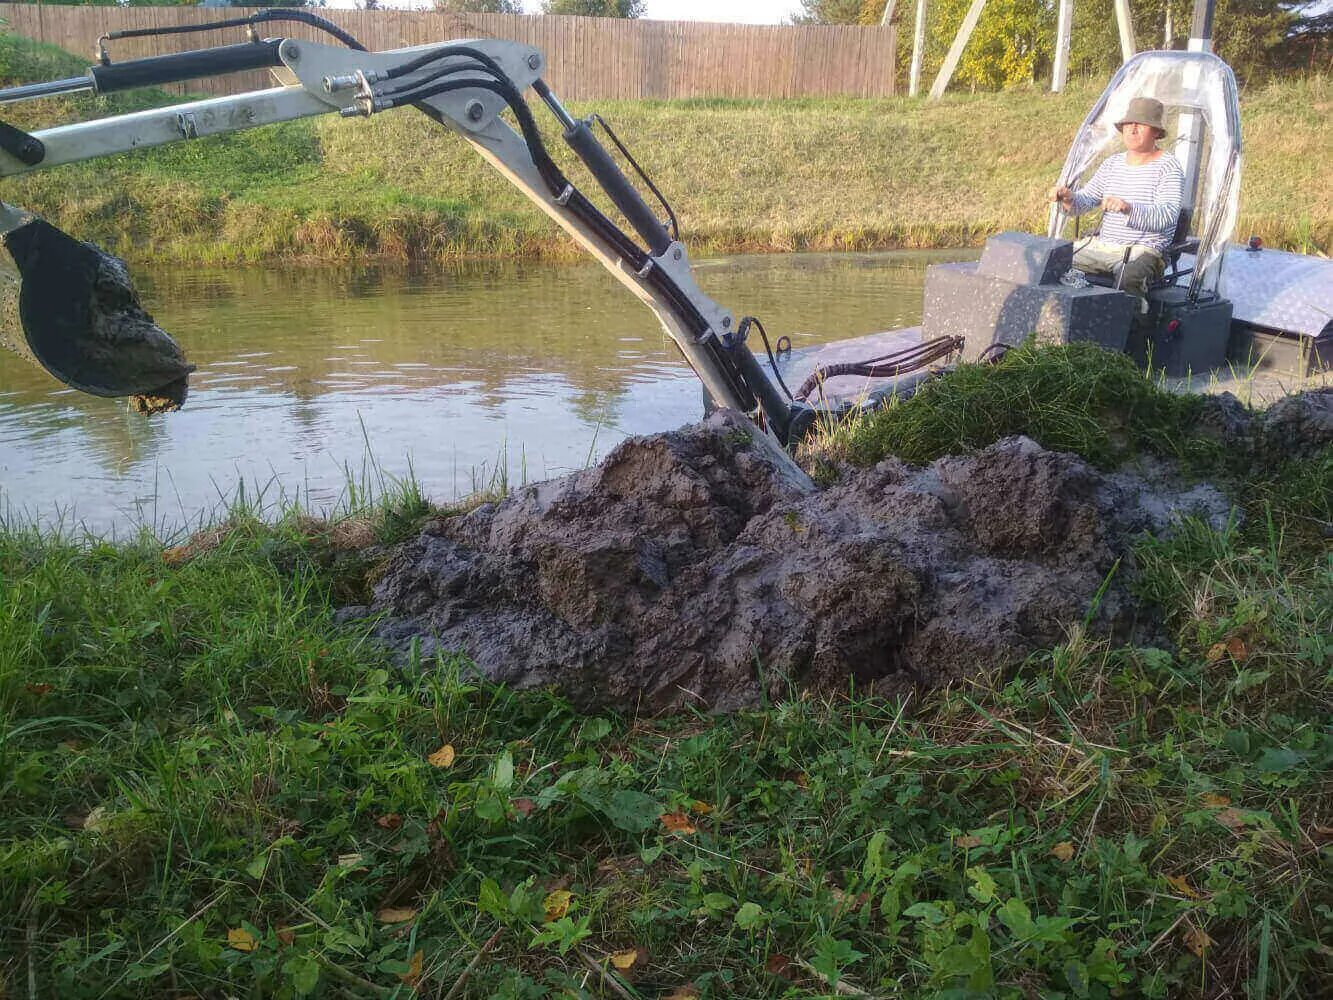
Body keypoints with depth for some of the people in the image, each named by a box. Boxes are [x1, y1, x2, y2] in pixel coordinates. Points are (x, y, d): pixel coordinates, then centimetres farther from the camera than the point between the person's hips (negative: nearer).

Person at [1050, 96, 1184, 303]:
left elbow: (1168, 216, -16)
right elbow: (1085, 199, 12)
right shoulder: (1112, 163, 18)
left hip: (1143, 252, -6)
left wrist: (1128, 208, -34)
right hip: (1100, 246, 6)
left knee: (1128, 279, -38)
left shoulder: (1168, 167, -2)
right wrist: (1068, 198, -13)